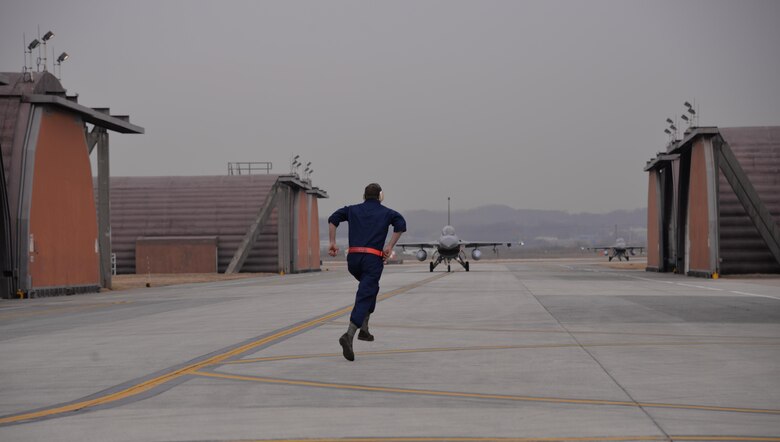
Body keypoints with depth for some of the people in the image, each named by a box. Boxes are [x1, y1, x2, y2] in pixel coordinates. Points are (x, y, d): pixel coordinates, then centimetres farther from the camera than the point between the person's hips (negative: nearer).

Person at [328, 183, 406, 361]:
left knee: (371, 288, 29)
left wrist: (332, 242, 3)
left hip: (353, 259, 4)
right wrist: (390, 246, -9)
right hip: (373, 259, -4)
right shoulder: (386, 212, 10)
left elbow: (333, 219, 3)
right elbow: (401, 224, -9)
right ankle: (349, 335, -31)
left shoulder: (353, 210, 17)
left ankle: (364, 328, 22)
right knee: (364, 298, -10)